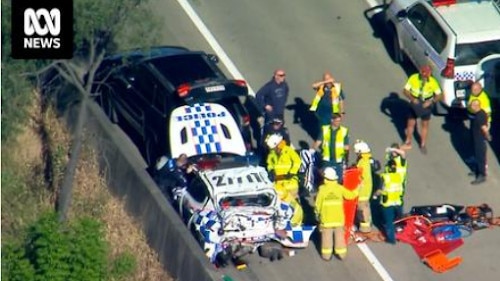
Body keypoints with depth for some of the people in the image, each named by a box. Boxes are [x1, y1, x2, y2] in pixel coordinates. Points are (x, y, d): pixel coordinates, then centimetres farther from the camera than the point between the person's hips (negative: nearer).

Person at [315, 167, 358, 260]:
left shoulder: (322, 189, -13)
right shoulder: (340, 188, -7)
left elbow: (318, 203, -8)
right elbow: (351, 195, 3)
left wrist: (317, 212, 10)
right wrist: (357, 190, 22)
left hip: (326, 218, -2)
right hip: (339, 218, 2)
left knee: (327, 236, 9)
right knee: (339, 235, 13)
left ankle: (326, 255, 13)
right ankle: (341, 254, 19)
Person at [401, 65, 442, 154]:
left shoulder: (432, 82, -21)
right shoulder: (413, 78, -21)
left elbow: (438, 95, -10)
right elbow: (405, 90, -13)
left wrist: (431, 101, -27)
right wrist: (412, 99, -29)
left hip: (426, 105, -1)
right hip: (415, 104, 1)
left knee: (425, 124, 12)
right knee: (411, 123, 10)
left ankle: (423, 145, 27)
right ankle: (408, 143, 29)